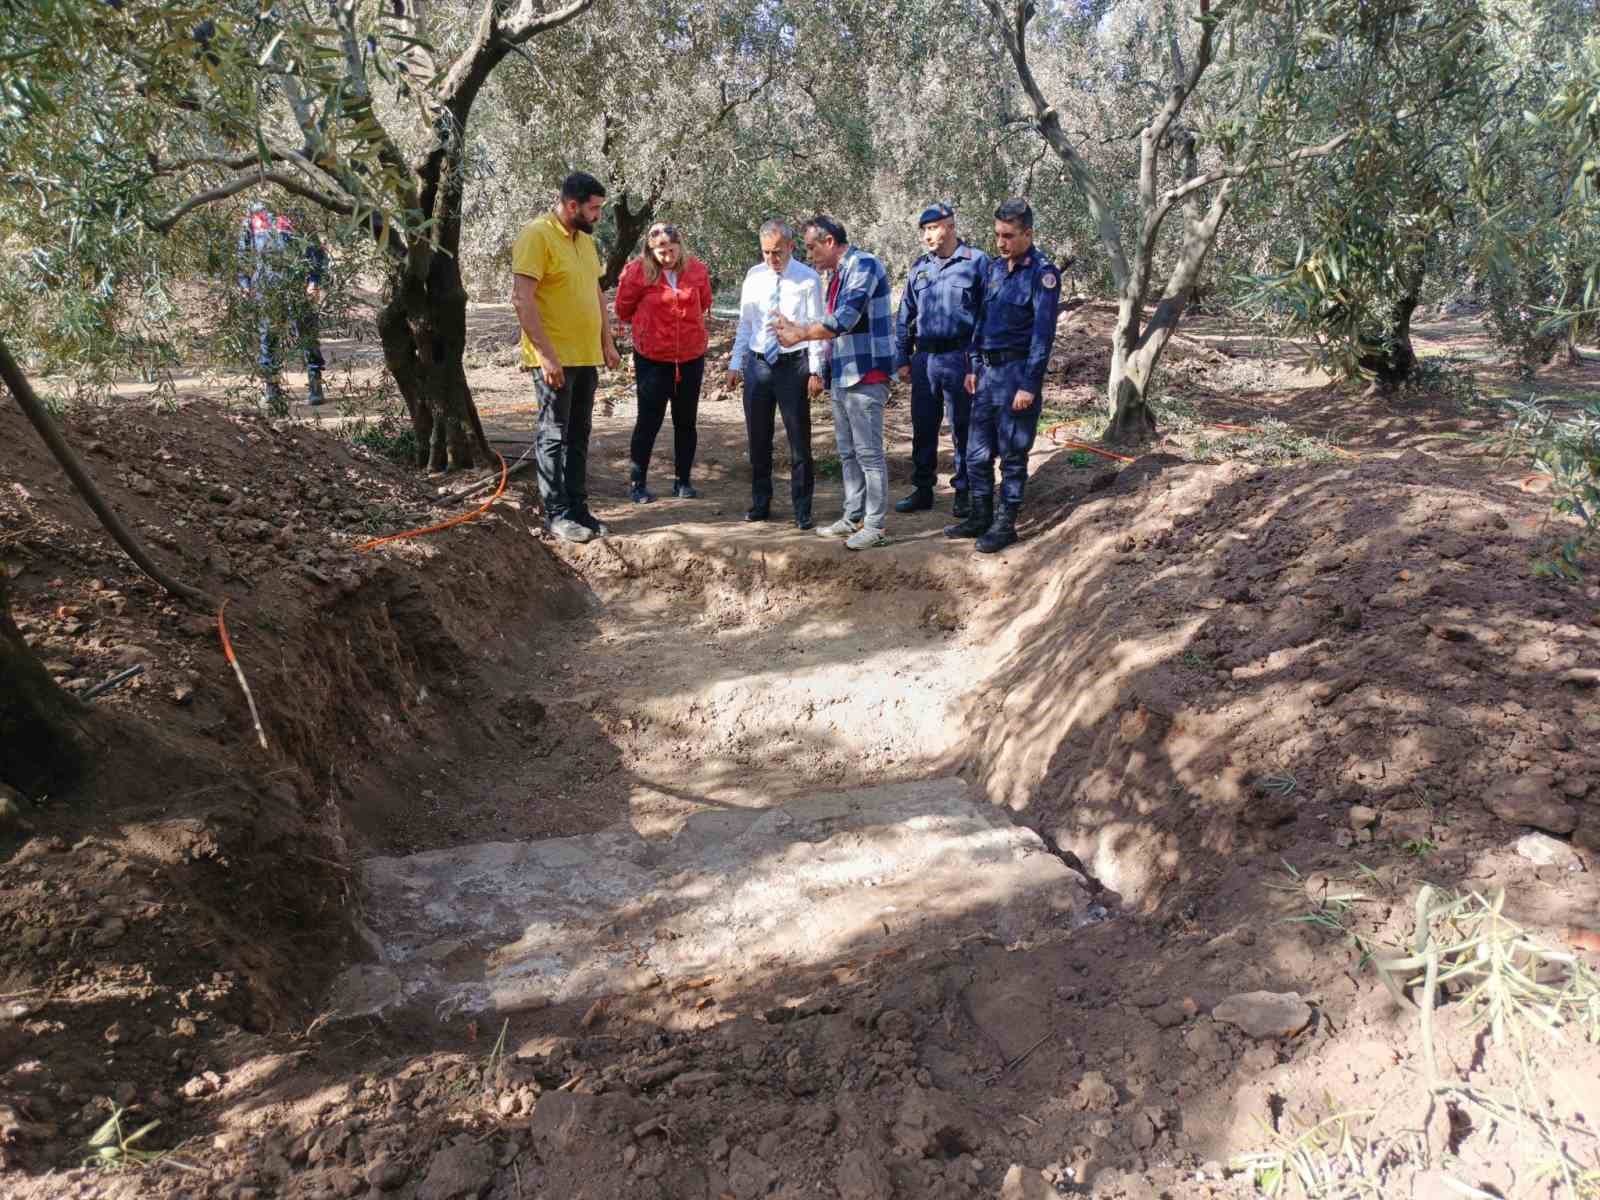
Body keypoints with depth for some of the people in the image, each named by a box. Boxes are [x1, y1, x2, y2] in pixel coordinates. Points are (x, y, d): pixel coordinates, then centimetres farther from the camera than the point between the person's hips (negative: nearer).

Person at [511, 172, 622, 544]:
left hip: (586, 357, 8)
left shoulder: (585, 238, 13)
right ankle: (557, 515, 5)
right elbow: (522, 299, -19)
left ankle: (578, 508, 19)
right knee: (554, 436, -1)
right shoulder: (536, 235, -13)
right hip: (554, 359, -8)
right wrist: (546, 354, -23)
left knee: (579, 436, 12)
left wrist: (607, 342, 16)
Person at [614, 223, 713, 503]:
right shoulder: (637, 271, -12)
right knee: (649, 420, 0)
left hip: (691, 356, 3)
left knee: (686, 421, 10)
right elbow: (624, 310, 2)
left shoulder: (697, 270, -3)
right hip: (652, 358, -3)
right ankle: (636, 483, 9)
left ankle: (683, 480, 21)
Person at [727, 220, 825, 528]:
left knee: (799, 441, 2)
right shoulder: (754, 276, 7)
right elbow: (745, 323, 11)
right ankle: (760, 504, 25)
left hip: (793, 365, -4)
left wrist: (816, 371, -11)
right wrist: (735, 363, 8)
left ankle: (802, 510, 13)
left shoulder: (808, 279, -5)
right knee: (758, 439, 11)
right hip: (756, 364, 4)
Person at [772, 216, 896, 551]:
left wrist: (800, 333, -11)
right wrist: (795, 328, 2)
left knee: (869, 453, -5)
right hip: (842, 376, 10)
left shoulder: (864, 266, -13)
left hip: (865, 375, -10)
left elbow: (844, 320, -21)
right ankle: (854, 518, 23)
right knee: (847, 453, 14)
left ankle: (875, 527, 0)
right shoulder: (838, 274, 16)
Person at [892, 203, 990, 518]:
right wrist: (902, 359, 10)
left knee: (963, 429, 4)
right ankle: (922, 489, 21)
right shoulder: (920, 267, 11)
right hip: (924, 359, 5)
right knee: (922, 427, 10)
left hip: (960, 358, -5)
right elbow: (904, 316, 15)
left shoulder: (976, 262, -4)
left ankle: (964, 492, 15)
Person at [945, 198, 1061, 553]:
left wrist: (1029, 385, -17)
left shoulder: (1042, 273, -10)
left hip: (1017, 371, -7)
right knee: (977, 452, 10)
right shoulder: (995, 267, 11)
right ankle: (980, 517, 24)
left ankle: (1005, 524, 12)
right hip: (987, 371, 7)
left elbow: (1043, 333, -14)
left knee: (1012, 454, 2)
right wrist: (973, 366, 13)